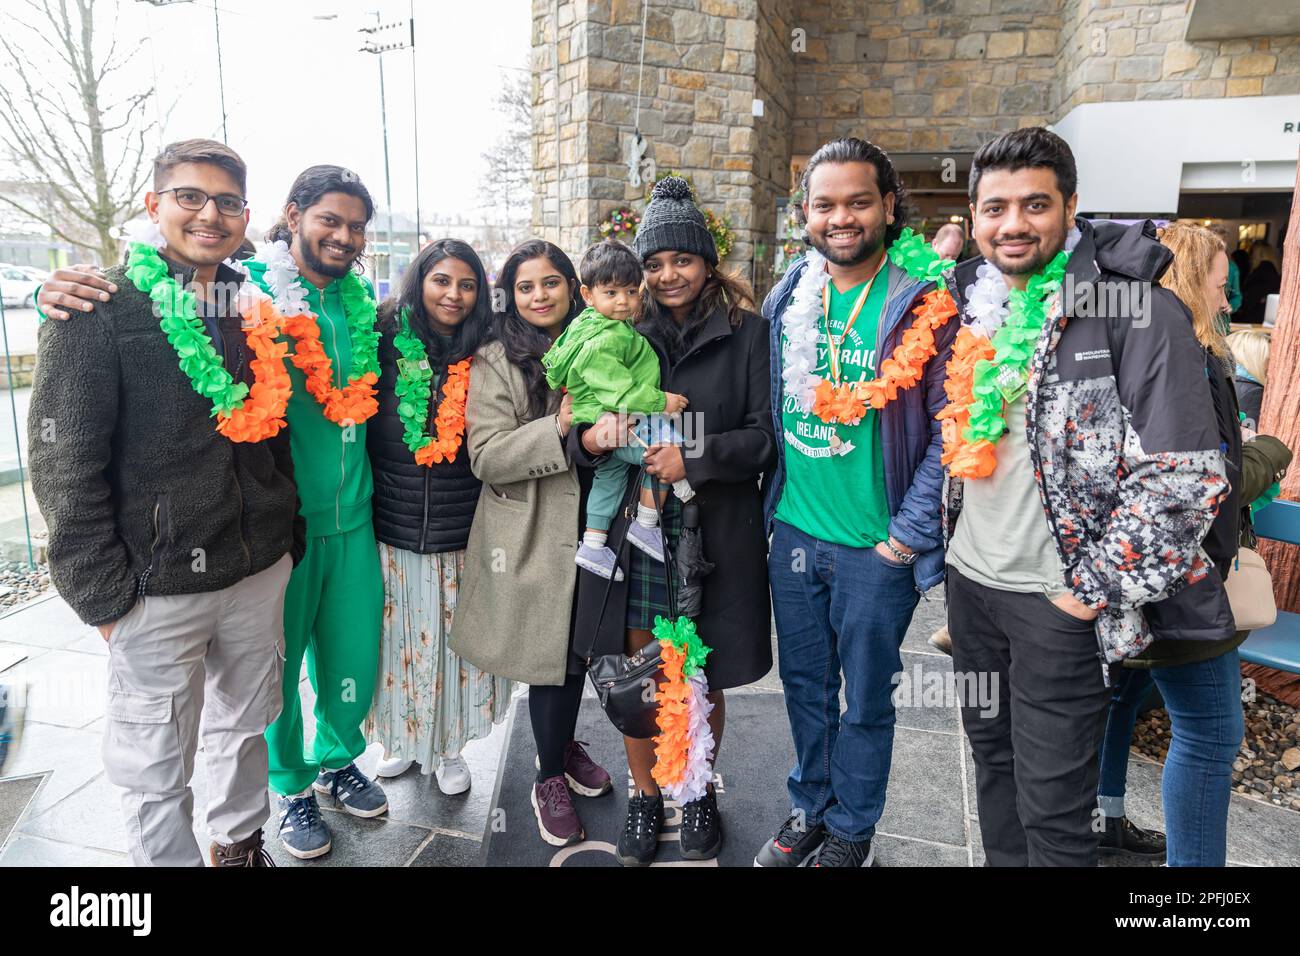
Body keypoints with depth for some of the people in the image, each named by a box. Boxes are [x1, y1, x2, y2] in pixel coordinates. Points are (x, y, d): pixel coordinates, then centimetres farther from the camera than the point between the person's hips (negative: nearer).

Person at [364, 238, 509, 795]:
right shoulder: (385, 343, -2)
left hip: (461, 533, 0)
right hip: (391, 526, 0)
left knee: (454, 637, 10)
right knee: (398, 637, 14)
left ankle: (448, 746, 30)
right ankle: (401, 736, 36)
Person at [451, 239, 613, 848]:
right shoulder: (497, 361, -6)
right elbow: (485, 456, -15)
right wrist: (559, 430, -25)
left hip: (588, 524, 5)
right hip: (534, 534, -5)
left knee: (580, 646, 16)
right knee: (553, 656, 3)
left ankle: (564, 746, 42)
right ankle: (549, 780, 26)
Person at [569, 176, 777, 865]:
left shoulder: (746, 333, 1)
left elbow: (767, 437, -4)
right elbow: (582, 431, 9)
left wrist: (695, 457, -19)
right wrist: (591, 439, -15)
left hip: (714, 536, -2)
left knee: (702, 680, 12)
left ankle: (699, 792, 36)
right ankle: (644, 796, 33)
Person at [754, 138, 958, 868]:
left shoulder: (923, 304, -11)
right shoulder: (788, 299, 4)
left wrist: (909, 534, -13)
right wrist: (771, 504, 9)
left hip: (876, 547, -4)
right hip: (795, 533, 5)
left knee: (866, 698, 12)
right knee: (805, 684, 18)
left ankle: (852, 832, 34)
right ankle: (810, 809, 40)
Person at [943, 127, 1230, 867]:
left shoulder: (1138, 311, -14)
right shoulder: (972, 303, 4)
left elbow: (1188, 477, -17)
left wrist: (1093, 588, -15)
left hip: (1059, 598, -6)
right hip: (970, 580, 6)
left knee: (1052, 802, 6)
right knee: (993, 753, 22)